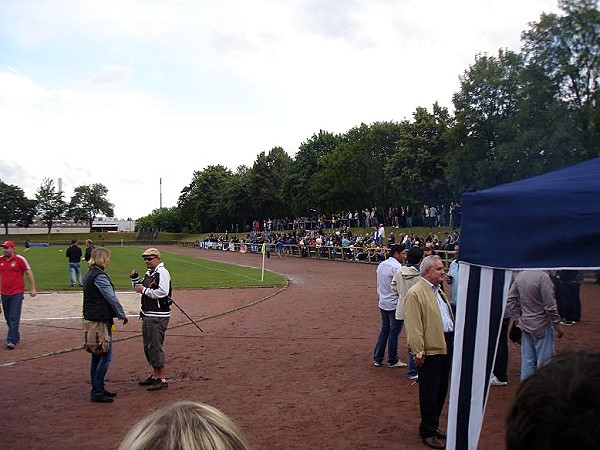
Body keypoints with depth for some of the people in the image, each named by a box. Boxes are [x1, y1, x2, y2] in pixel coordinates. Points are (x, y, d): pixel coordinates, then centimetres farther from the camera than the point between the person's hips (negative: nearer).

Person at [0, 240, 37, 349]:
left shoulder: (20, 259, -5)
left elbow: (29, 273, -2)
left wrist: (32, 288, -6)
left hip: (17, 293, -5)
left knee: (14, 318, -9)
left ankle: (12, 341, -10)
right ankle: (16, 337, 28)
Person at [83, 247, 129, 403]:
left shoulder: (89, 275, 14)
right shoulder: (99, 276, -16)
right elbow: (112, 298, -17)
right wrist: (122, 315, -6)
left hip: (91, 319, 10)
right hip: (101, 320, -10)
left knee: (96, 356, 15)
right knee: (106, 356, -5)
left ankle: (97, 389, 22)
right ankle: (97, 392, -3)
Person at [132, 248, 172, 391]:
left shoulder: (162, 273, -13)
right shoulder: (149, 273, 16)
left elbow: (162, 292, -25)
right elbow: (140, 289, 25)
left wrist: (144, 290, -18)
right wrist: (135, 279, 9)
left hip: (158, 317, -10)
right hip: (147, 315, 10)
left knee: (155, 347, -8)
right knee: (148, 347, 16)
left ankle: (162, 379, -1)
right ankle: (155, 375, 29)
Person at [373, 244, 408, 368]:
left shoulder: (381, 265, 9)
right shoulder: (396, 267, -17)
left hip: (383, 304, 8)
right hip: (395, 305, -8)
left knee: (384, 330, 16)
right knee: (394, 332, 3)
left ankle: (377, 359, 19)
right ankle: (393, 361, 13)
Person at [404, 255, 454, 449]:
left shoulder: (438, 290, 15)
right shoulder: (415, 293, -15)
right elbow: (414, 326, -18)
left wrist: (453, 342, 18)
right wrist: (419, 352, -20)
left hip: (446, 345, 9)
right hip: (430, 349, -9)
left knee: (441, 389, 18)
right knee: (430, 392, 2)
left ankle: (434, 424, 33)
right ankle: (428, 432, 16)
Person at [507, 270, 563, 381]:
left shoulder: (519, 275, 0)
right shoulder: (543, 277, -21)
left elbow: (511, 298, 6)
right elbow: (550, 306, -18)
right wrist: (557, 327, -7)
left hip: (525, 324, 7)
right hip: (542, 326, -6)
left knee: (527, 360, 14)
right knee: (544, 361, 4)